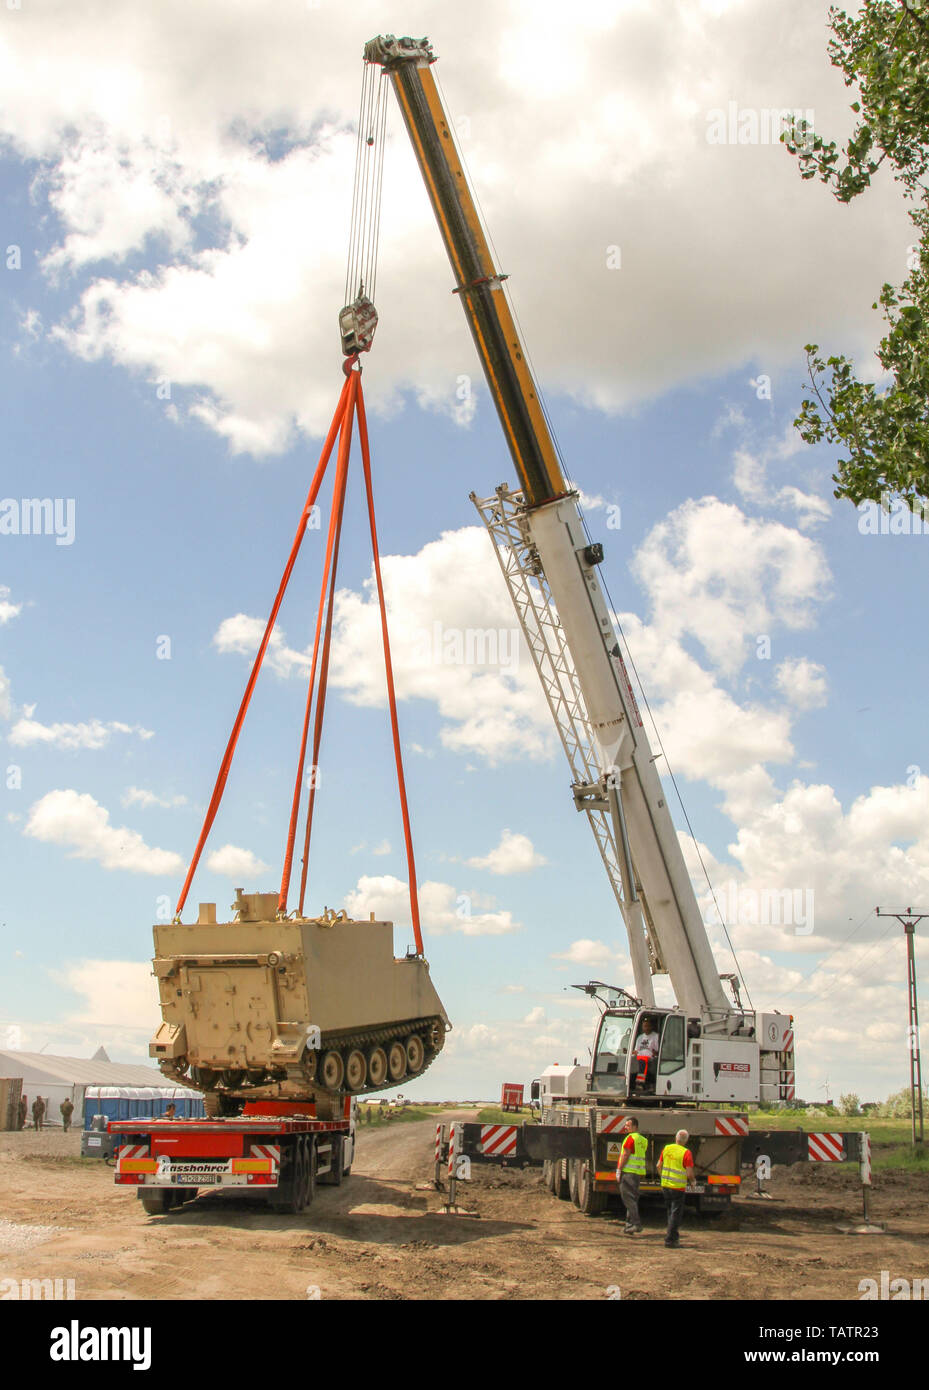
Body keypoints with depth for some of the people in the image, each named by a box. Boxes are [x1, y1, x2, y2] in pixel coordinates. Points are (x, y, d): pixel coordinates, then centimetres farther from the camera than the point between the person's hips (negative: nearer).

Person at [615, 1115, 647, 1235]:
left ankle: (636, 1224, -13)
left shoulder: (631, 1137, -11)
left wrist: (619, 1170, -12)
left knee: (628, 1198, -7)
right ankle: (629, 1225, 15)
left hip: (628, 1171, -9)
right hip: (639, 1172, 9)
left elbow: (625, 1155, -14)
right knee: (632, 1199, 13)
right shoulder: (643, 1140, 16)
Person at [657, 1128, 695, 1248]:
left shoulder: (666, 1148, 2)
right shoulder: (686, 1153, -14)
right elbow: (690, 1173, -16)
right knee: (676, 1214, 4)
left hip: (665, 1185, 5)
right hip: (678, 1187, -5)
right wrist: (691, 1182, 4)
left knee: (670, 1212, 21)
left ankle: (674, 1235, 30)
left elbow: (659, 1165, 9)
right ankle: (670, 1240, 3)